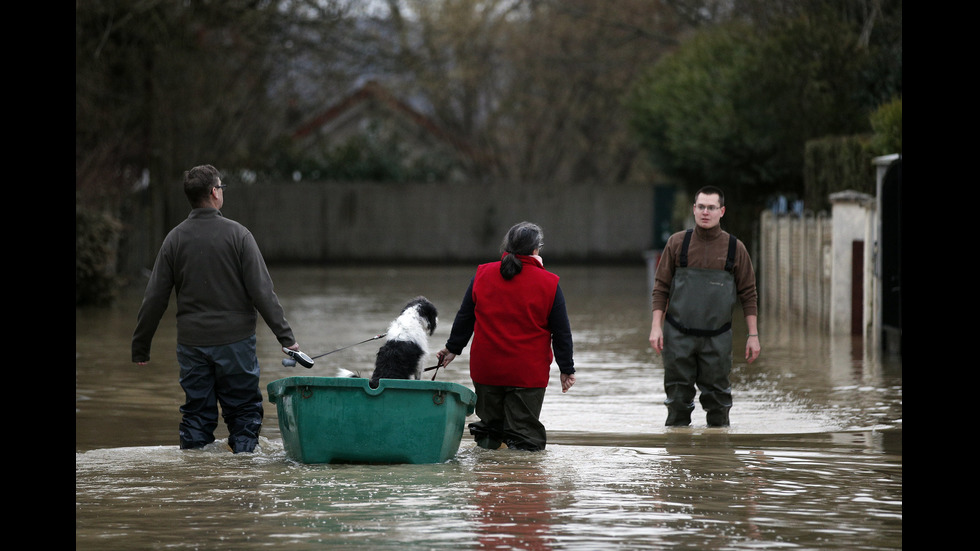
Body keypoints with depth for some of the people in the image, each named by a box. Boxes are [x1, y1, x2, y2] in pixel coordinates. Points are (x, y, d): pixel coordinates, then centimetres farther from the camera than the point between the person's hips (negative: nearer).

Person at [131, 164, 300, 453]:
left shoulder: (175, 239, 2)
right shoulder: (237, 234, -7)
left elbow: (154, 299, 4)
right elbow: (262, 291, -11)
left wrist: (141, 346, 12)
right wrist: (285, 336, -8)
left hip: (192, 345, 3)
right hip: (235, 340, -3)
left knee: (196, 414, 9)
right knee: (244, 411, 5)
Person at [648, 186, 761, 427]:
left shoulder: (735, 248, 2)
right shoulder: (677, 243, 3)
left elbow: (748, 294, 6)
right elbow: (661, 287, 5)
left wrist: (753, 335, 1)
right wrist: (656, 327, -3)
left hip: (717, 338, 0)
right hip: (678, 336, 0)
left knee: (717, 398, 2)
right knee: (678, 398, 2)